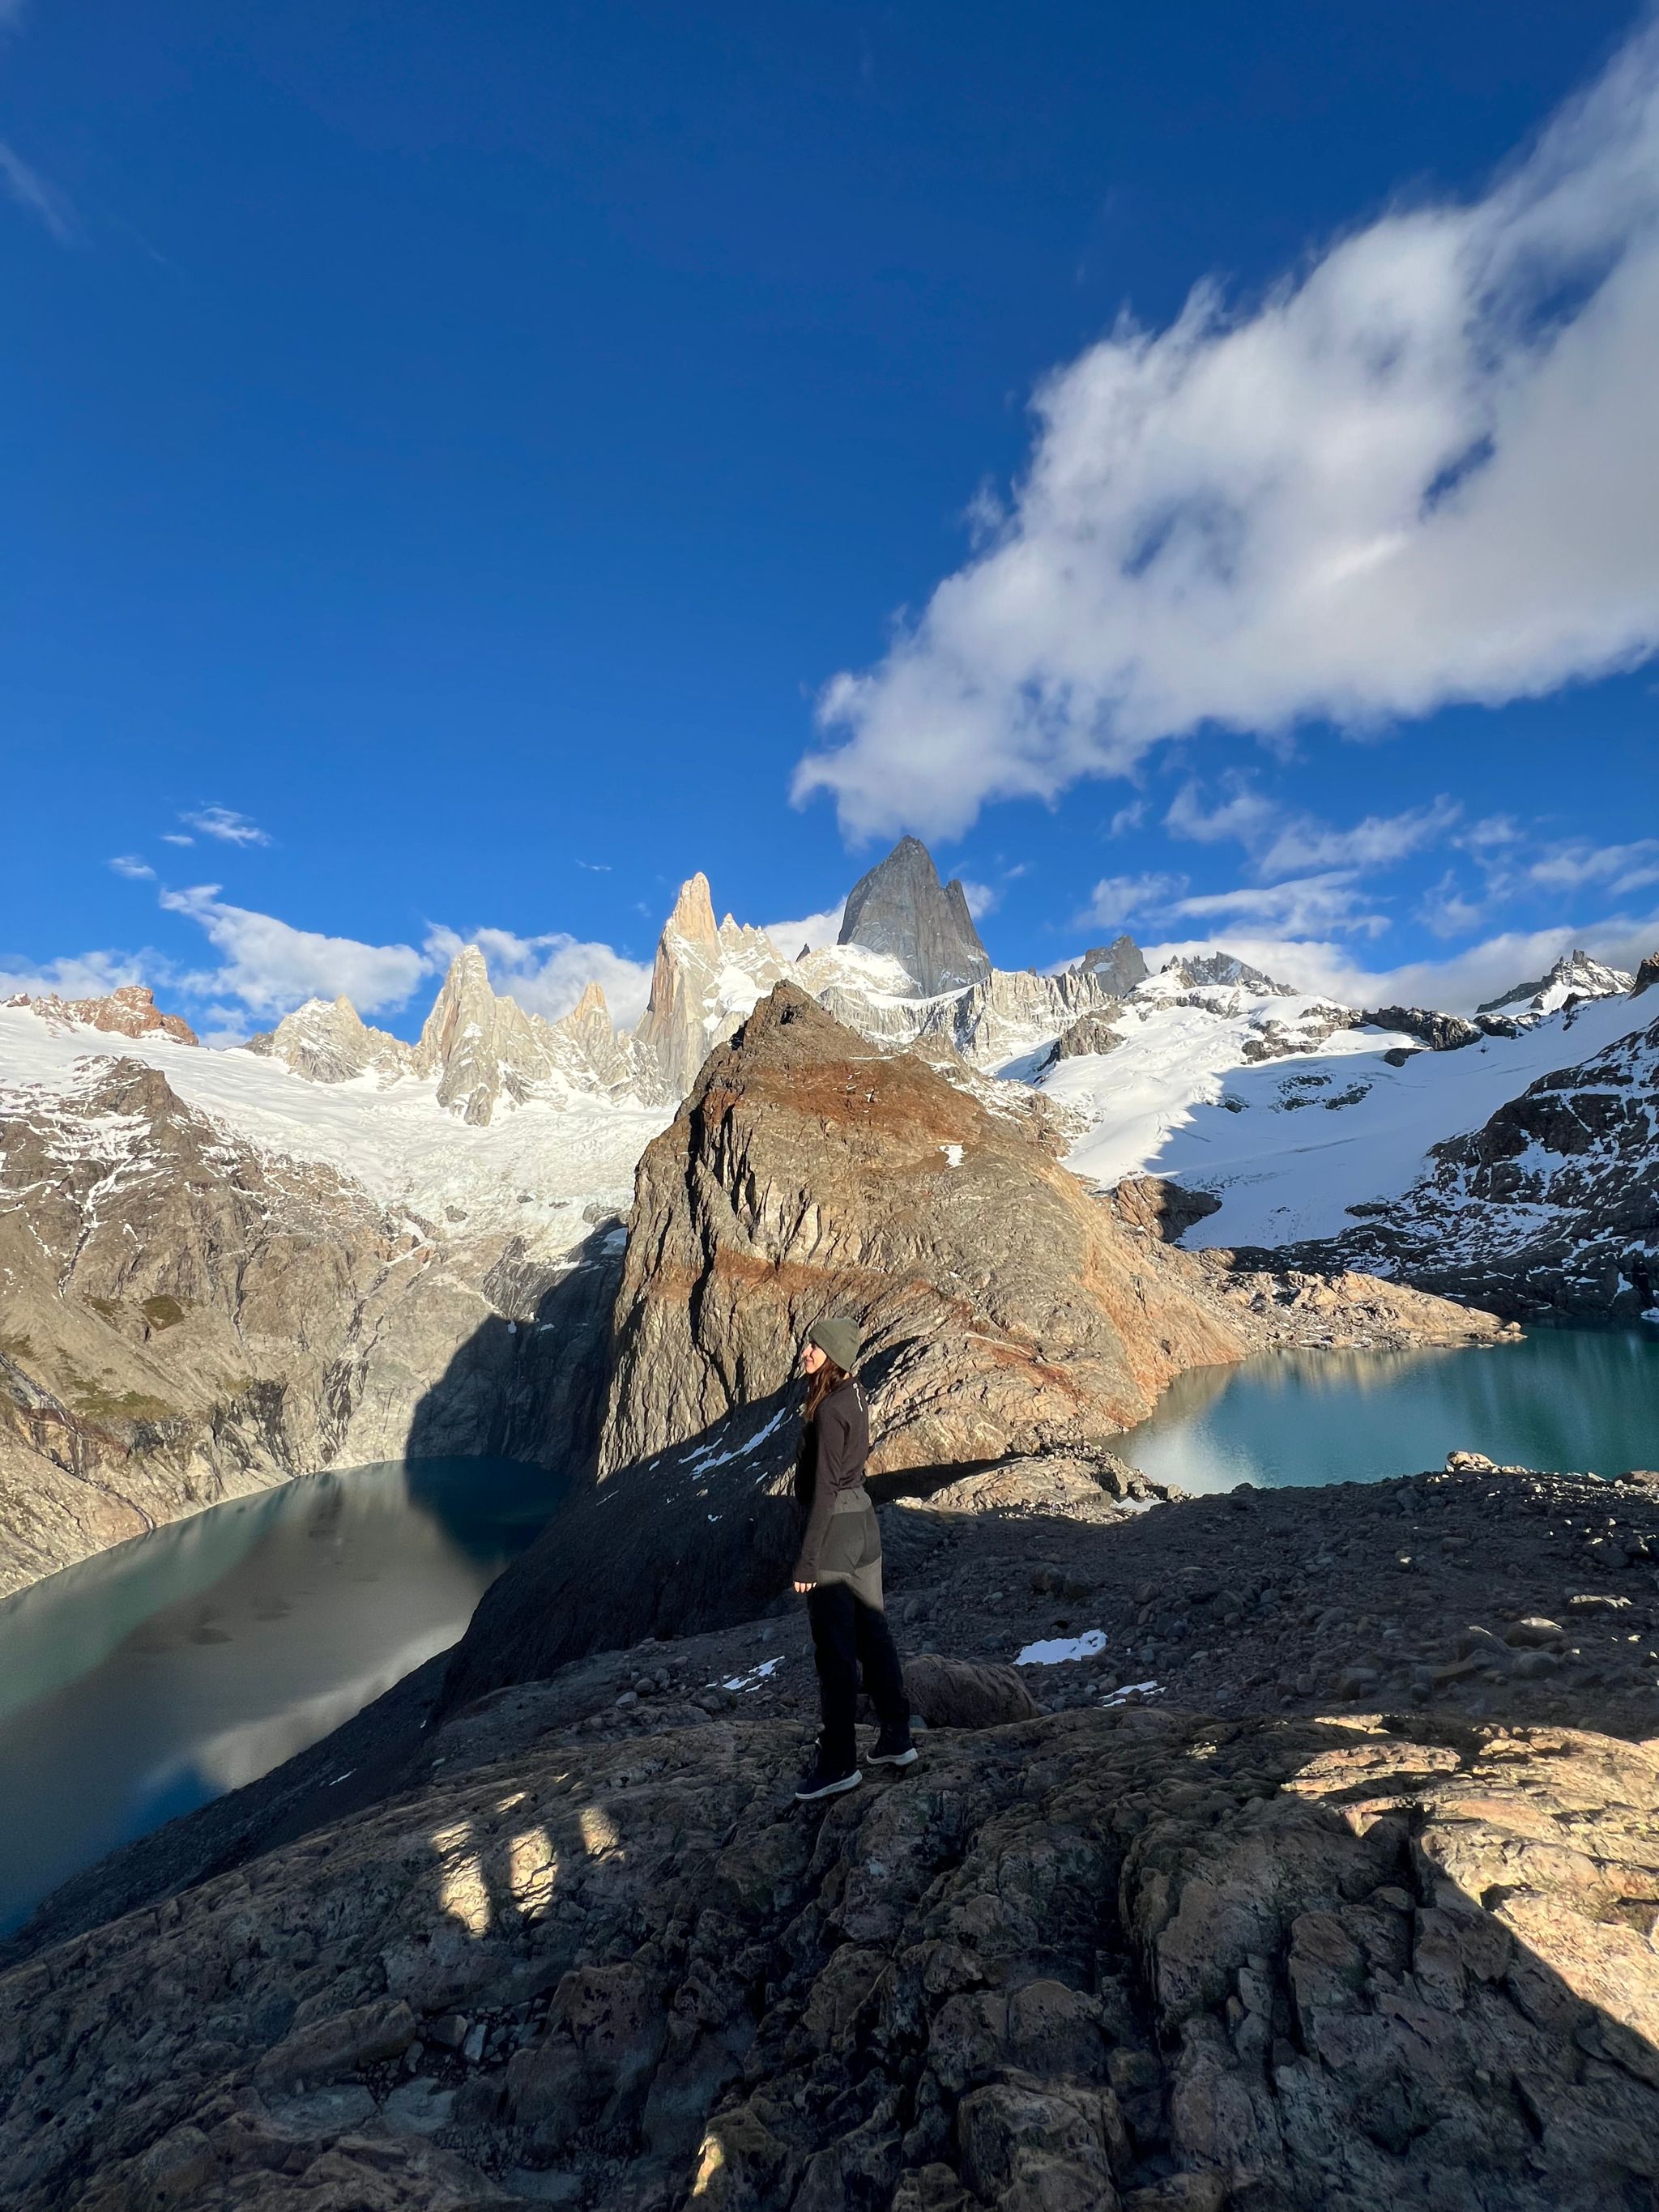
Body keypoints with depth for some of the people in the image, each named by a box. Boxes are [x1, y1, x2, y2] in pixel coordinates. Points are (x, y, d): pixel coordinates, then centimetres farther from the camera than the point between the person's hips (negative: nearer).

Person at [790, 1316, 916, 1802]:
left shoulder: (828, 1410, -21)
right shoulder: (853, 1397, 6)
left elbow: (824, 1489, -21)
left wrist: (806, 1560, -17)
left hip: (834, 1527, -9)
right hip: (865, 1520, 9)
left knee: (834, 1651, 3)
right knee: (873, 1634, 17)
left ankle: (839, 1763, 14)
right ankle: (897, 1740, 28)